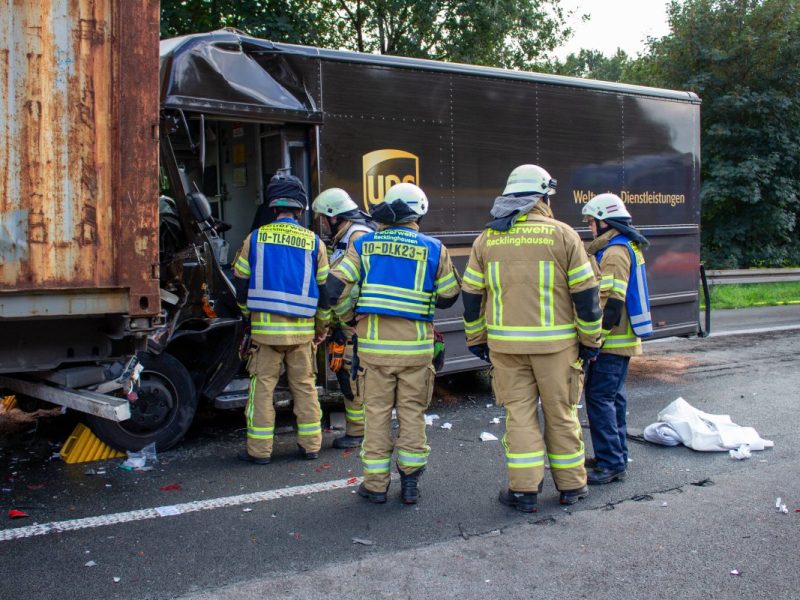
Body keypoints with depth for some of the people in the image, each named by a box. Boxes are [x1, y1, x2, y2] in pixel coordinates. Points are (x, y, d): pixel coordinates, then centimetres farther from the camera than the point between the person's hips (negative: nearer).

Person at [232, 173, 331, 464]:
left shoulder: (256, 237, -1)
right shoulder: (313, 242, 0)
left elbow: (241, 282, 6)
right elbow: (324, 289, 4)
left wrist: (250, 313, 22)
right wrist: (322, 326, 17)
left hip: (265, 327, -1)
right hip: (302, 329, 1)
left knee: (262, 386, 6)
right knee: (304, 386, 12)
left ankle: (259, 449, 9)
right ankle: (310, 445, 18)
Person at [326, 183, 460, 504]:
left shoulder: (364, 244, 2)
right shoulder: (433, 248, -1)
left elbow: (336, 287, -4)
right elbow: (449, 296, 6)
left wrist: (350, 317, 11)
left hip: (374, 344, 1)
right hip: (415, 345, -1)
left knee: (377, 413, 9)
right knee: (412, 413, 11)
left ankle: (376, 484, 15)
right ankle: (410, 481, 16)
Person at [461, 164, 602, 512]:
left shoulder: (487, 239, 4)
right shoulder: (563, 235, -3)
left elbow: (471, 295, 7)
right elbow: (586, 293, -3)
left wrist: (476, 339, 17)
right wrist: (590, 340, 7)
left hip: (505, 344, 2)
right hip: (556, 343, -1)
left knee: (519, 414, 8)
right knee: (561, 414, 10)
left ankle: (524, 490, 8)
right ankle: (570, 486, 21)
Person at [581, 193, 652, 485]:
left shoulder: (614, 252, -17)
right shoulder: (629, 247, 16)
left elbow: (611, 303, -23)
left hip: (612, 340, -10)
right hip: (623, 339, 10)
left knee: (599, 398, -9)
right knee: (614, 397, 16)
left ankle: (611, 464, -7)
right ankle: (617, 457, 24)